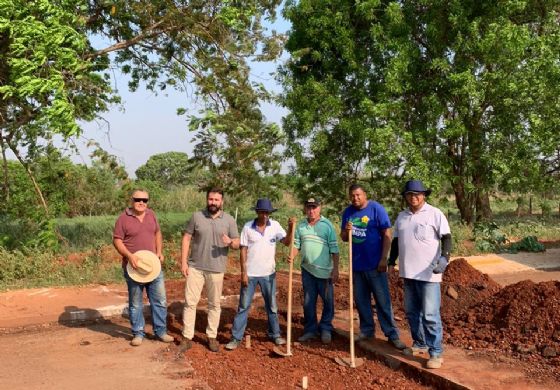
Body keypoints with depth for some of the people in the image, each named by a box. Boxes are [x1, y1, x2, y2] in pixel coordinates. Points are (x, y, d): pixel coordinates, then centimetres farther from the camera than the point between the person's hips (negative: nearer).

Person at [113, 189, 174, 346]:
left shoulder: (151, 215, 6)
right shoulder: (123, 218, -8)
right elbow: (117, 241, -9)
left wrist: (159, 251, 4)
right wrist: (130, 256, -22)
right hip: (134, 268, -4)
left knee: (160, 300, 8)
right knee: (135, 303, 7)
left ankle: (161, 331, 21)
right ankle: (138, 333, 20)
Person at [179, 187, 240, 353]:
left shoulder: (229, 220, 0)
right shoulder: (196, 216, 0)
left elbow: (237, 244, 1)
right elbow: (186, 238, 2)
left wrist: (230, 242, -23)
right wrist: (183, 262, -5)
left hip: (216, 269, 0)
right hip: (195, 267, 0)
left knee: (214, 304, 10)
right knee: (190, 302, 1)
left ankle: (212, 337, 22)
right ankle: (187, 338, 10)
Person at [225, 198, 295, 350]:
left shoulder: (275, 225, -3)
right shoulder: (248, 227, -8)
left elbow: (287, 242, -13)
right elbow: (243, 250, -6)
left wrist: (291, 228, -30)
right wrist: (243, 272, -9)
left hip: (268, 273, 2)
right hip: (250, 274, -2)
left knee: (272, 306, 14)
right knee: (243, 306, 4)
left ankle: (275, 334, 28)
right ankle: (236, 338, 10)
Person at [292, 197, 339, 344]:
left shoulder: (327, 225, -5)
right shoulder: (300, 226, 6)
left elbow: (334, 249, -5)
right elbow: (296, 244, 7)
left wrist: (335, 269, -8)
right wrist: (292, 255, -14)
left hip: (325, 270, -3)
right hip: (307, 270, 3)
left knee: (328, 301, 4)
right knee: (308, 302, 11)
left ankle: (326, 329, 20)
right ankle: (310, 330, 22)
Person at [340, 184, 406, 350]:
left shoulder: (376, 209, -7)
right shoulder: (348, 212, 7)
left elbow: (387, 234, -8)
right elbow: (344, 238, 14)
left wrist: (383, 259, -13)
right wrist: (346, 231, -10)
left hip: (375, 264, -5)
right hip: (356, 264, 5)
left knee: (383, 300, -3)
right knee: (361, 300, 12)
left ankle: (392, 334, 3)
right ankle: (367, 330, 25)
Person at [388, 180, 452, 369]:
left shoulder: (435, 214, -5)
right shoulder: (401, 217, 12)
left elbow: (446, 238, -9)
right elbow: (396, 241, 20)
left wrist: (444, 258, -23)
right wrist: (391, 261, 15)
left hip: (428, 273, -6)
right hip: (408, 273, 6)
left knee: (430, 315, -6)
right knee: (412, 311, 15)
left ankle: (436, 353, 2)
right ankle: (420, 343, 31)